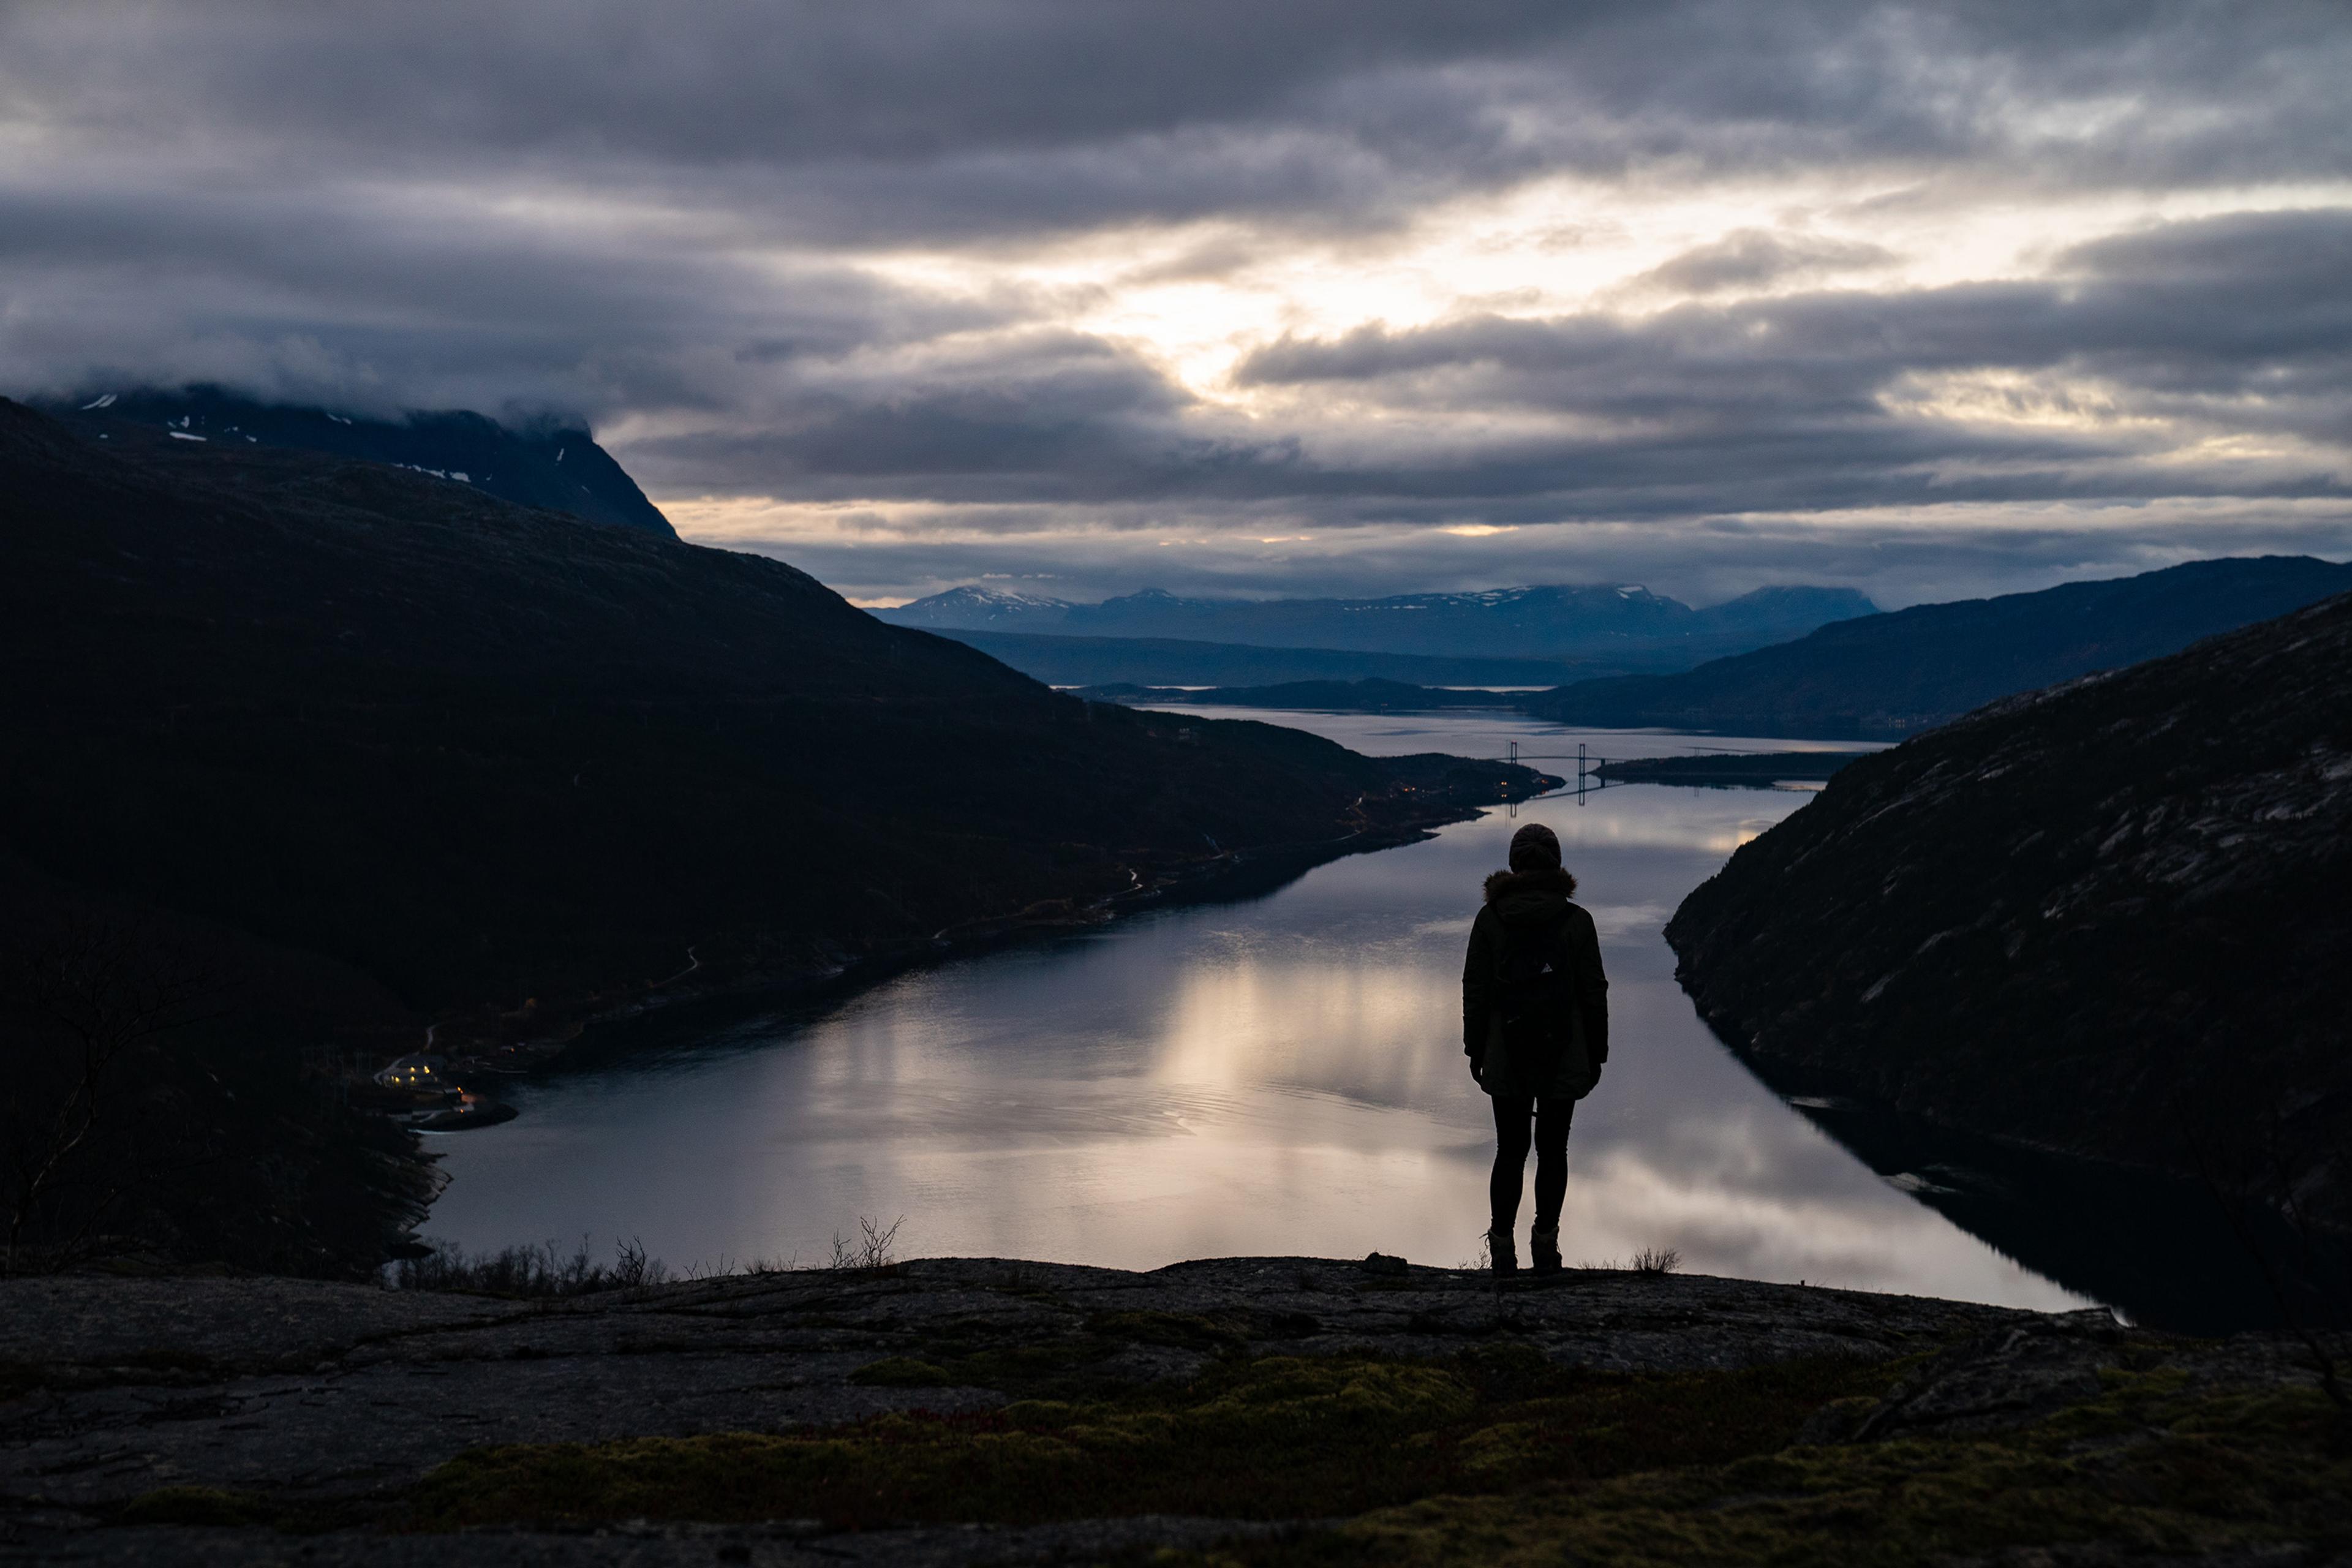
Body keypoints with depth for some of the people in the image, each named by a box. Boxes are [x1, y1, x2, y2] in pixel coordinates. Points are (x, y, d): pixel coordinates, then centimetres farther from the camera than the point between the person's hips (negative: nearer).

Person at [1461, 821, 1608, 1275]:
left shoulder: (1490, 918, -3)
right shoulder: (1576, 921, -5)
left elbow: (1475, 990, 0)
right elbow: (1594, 993, -2)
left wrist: (1474, 1050, 8)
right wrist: (1596, 1054, 7)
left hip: (1506, 1057, 1)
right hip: (1564, 1056, 0)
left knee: (1510, 1150, 8)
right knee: (1553, 1149, 11)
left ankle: (1502, 1249, 5)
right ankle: (1545, 1245, 14)